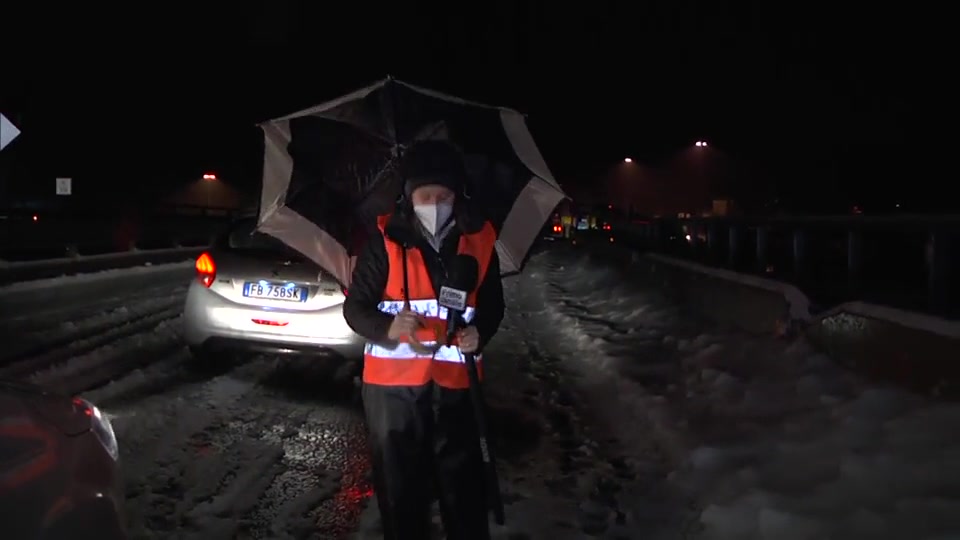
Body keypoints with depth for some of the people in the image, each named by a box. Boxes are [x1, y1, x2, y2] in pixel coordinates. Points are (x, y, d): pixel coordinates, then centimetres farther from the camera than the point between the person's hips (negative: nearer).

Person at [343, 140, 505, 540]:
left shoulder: (479, 240, 0)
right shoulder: (386, 241, -7)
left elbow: (493, 304, 10)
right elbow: (355, 306, -5)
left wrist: (480, 332, -12)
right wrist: (387, 327, -26)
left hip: (456, 379, 1)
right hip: (393, 381, -1)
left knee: (464, 481, 9)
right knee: (399, 481, 12)